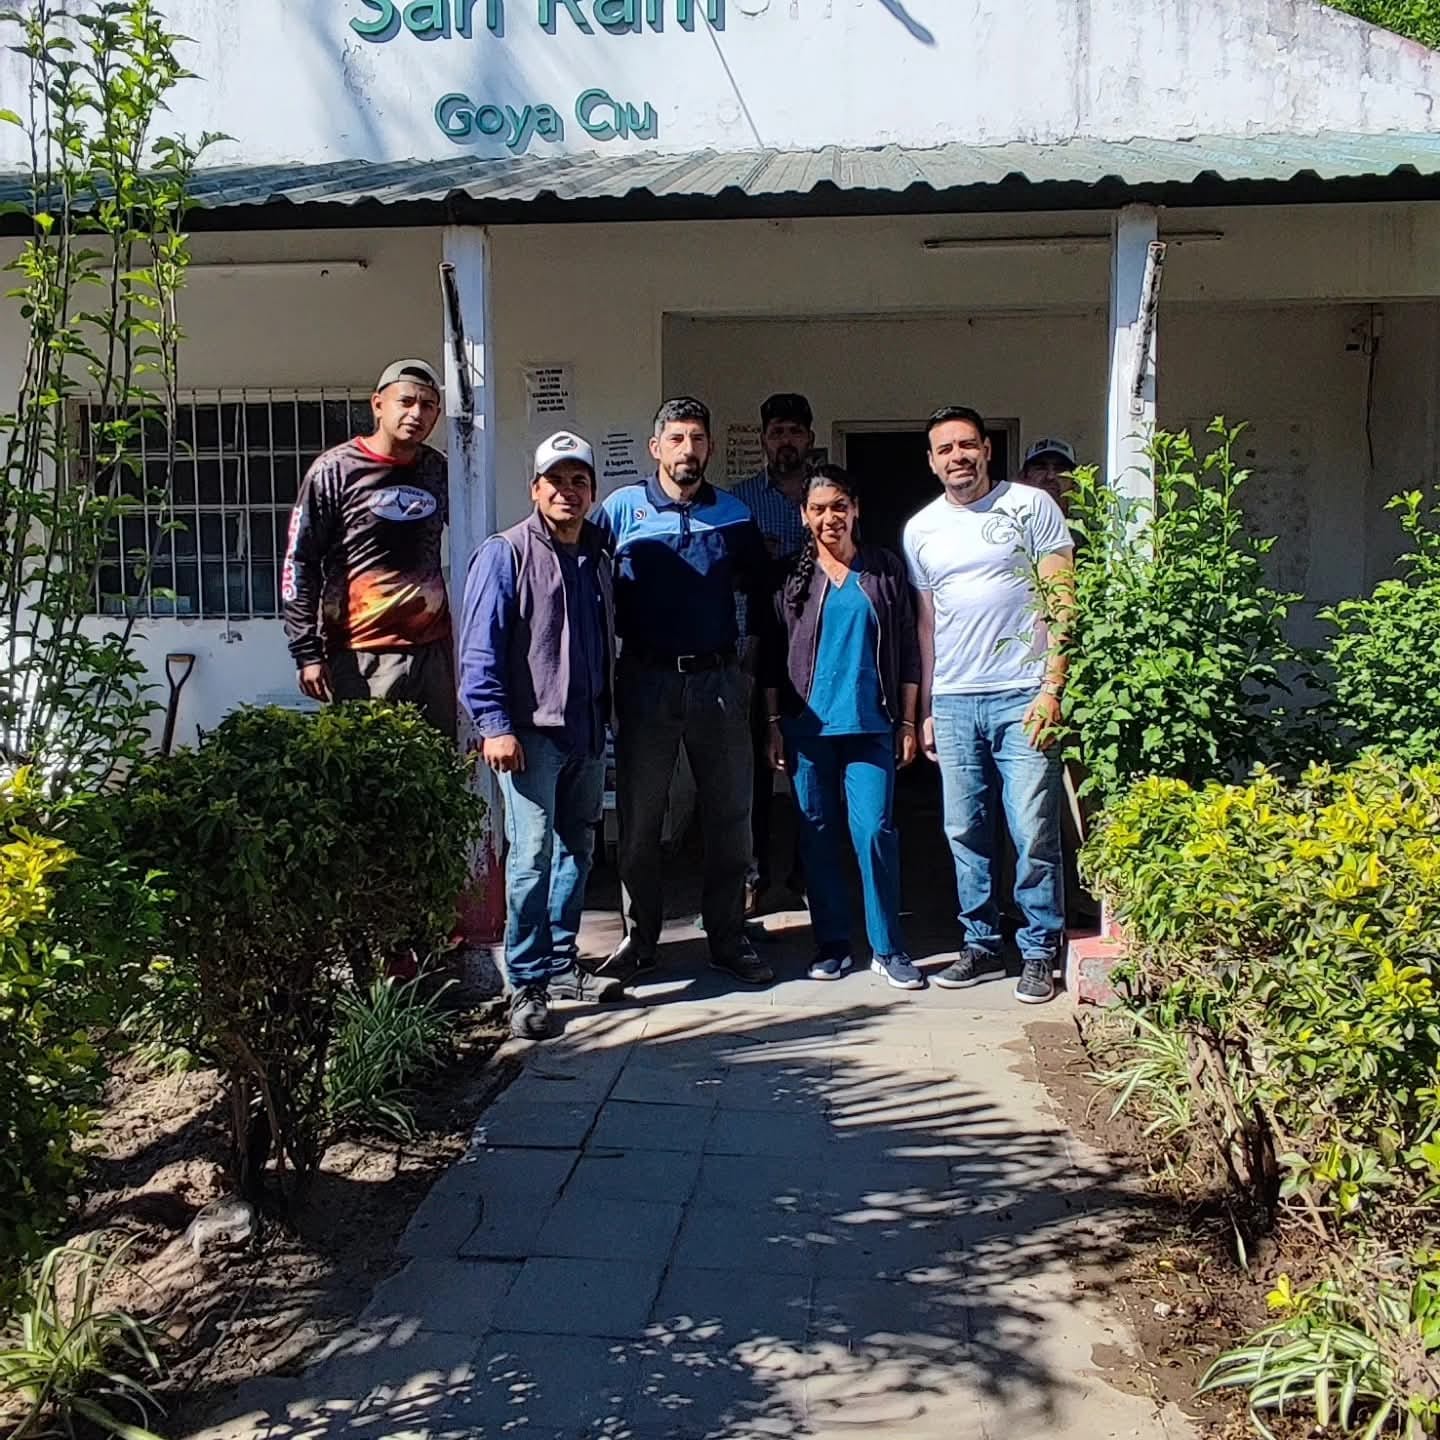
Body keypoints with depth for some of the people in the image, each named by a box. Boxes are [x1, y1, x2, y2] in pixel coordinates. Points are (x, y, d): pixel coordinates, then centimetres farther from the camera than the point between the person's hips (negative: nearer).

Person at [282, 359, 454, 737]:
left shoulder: (440, 471, 10)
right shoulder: (334, 471, -3)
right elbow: (299, 565, -3)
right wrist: (307, 653, -8)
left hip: (433, 651, 5)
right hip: (360, 660, -4)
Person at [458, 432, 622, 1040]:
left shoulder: (596, 556, 13)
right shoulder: (505, 554, -7)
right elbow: (480, 649, -12)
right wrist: (495, 726, -18)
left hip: (587, 732, 7)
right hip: (531, 733, -7)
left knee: (577, 851, 13)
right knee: (533, 854, -10)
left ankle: (561, 963, 26)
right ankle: (526, 984, 0)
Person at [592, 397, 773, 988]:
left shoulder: (734, 514, 8)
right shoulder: (622, 508, 0)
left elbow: (758, 587, 18)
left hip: (719, 680, 2)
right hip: (646, 680, -2)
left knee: (730, 817, 7)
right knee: (638, 818, 6)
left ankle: (728, 937, 20)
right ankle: (640, 937, 20)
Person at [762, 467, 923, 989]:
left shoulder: (884, 569, 7)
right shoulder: (792, 575, 6)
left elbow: (907, 649, 8)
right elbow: (773, 656, 8)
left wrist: (908, 722, 5)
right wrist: (775, 724, 3)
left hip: (870, 724, -1)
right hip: (808, 725, 1)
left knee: (876, 832, -7)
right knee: (817, 834, 5)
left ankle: (888, 949, 5)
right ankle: (831, 944, 17)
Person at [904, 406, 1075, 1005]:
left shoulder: (1031, 507, 1)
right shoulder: (920, 529, 13)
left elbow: (1060, 603, -3)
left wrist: (1051, 689, -11)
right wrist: (925, 709, 13)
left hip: (1022, 696, -4)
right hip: (954, 702, 4)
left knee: (1034, 833, -3)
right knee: (965, 832, 8)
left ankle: (1039, 953, 9)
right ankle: (980, 941, 21)